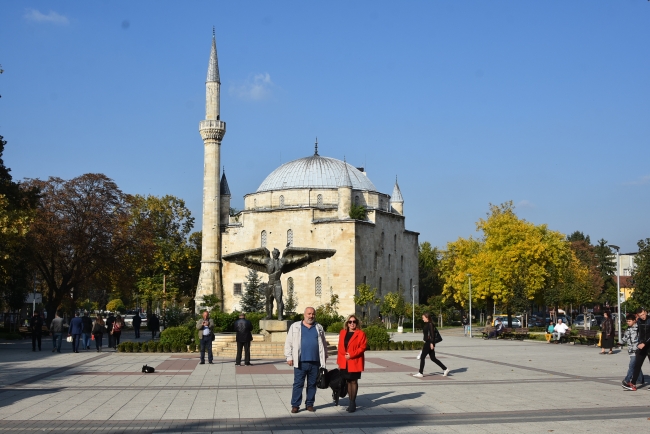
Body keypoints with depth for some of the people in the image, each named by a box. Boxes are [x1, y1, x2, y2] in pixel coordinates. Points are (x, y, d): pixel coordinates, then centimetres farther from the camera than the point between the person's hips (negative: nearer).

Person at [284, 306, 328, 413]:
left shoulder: (319, 328, 13)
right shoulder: (295, 327, 4)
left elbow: (323, 344, 16)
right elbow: (289, 343, 2)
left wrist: (324, 358, 12)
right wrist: (289, 357, -4)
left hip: (315, 362, 3)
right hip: (300, 362, -3)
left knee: (312, 384, 8)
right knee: (298, 384, -2)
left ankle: (309, 404, 17)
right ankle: (295, 405, 3)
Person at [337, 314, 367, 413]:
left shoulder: (360, 334, -5)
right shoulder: (343, 333, 11)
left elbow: (363, 347, -11)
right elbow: (340, 347, 13)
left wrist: (352, 355, -17)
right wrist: (339, 361, 10)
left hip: (355, 362, -5)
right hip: (344, 363, 5)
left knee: (354, 381, 0)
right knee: (348, 381, 10)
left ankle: (352, 403, 6)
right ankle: (351, 403, 17)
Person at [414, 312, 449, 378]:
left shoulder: (430, 324, -13)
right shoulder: (427, 324, 16)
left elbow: (432, 334, -19)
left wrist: (431, 343, -22)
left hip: (429, 343, -10)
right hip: (427, 343, 10)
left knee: (422, 357, -4)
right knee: (433, 358, 11)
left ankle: (420, 373, 0)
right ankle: (445, 369, 14)